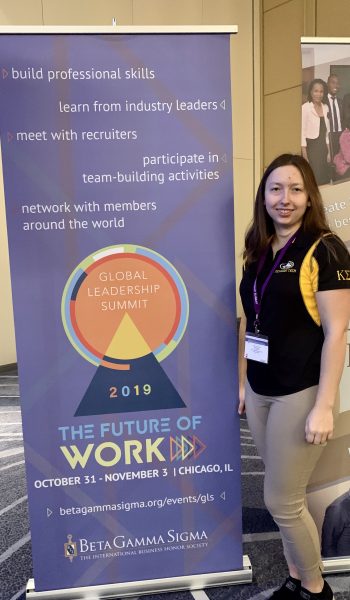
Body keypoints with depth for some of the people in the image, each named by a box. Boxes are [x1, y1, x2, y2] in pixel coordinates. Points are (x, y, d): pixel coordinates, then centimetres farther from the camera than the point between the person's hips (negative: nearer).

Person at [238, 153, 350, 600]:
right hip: (260, 391, 6)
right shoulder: (258, 251, 7)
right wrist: (241, 382, 14)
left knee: (282, 501, 5)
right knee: (284, 496, 17)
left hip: (301, 393, -6)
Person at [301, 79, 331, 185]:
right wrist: (304, 155, -15)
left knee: (325, 179, 5)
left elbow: (326, 132, 14)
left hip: (323, 148, 6)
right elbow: (302, 132, -12)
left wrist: (329, 151, 11)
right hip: (311, 147, -6)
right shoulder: (305, 108, -9)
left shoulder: (325, 108, 10)